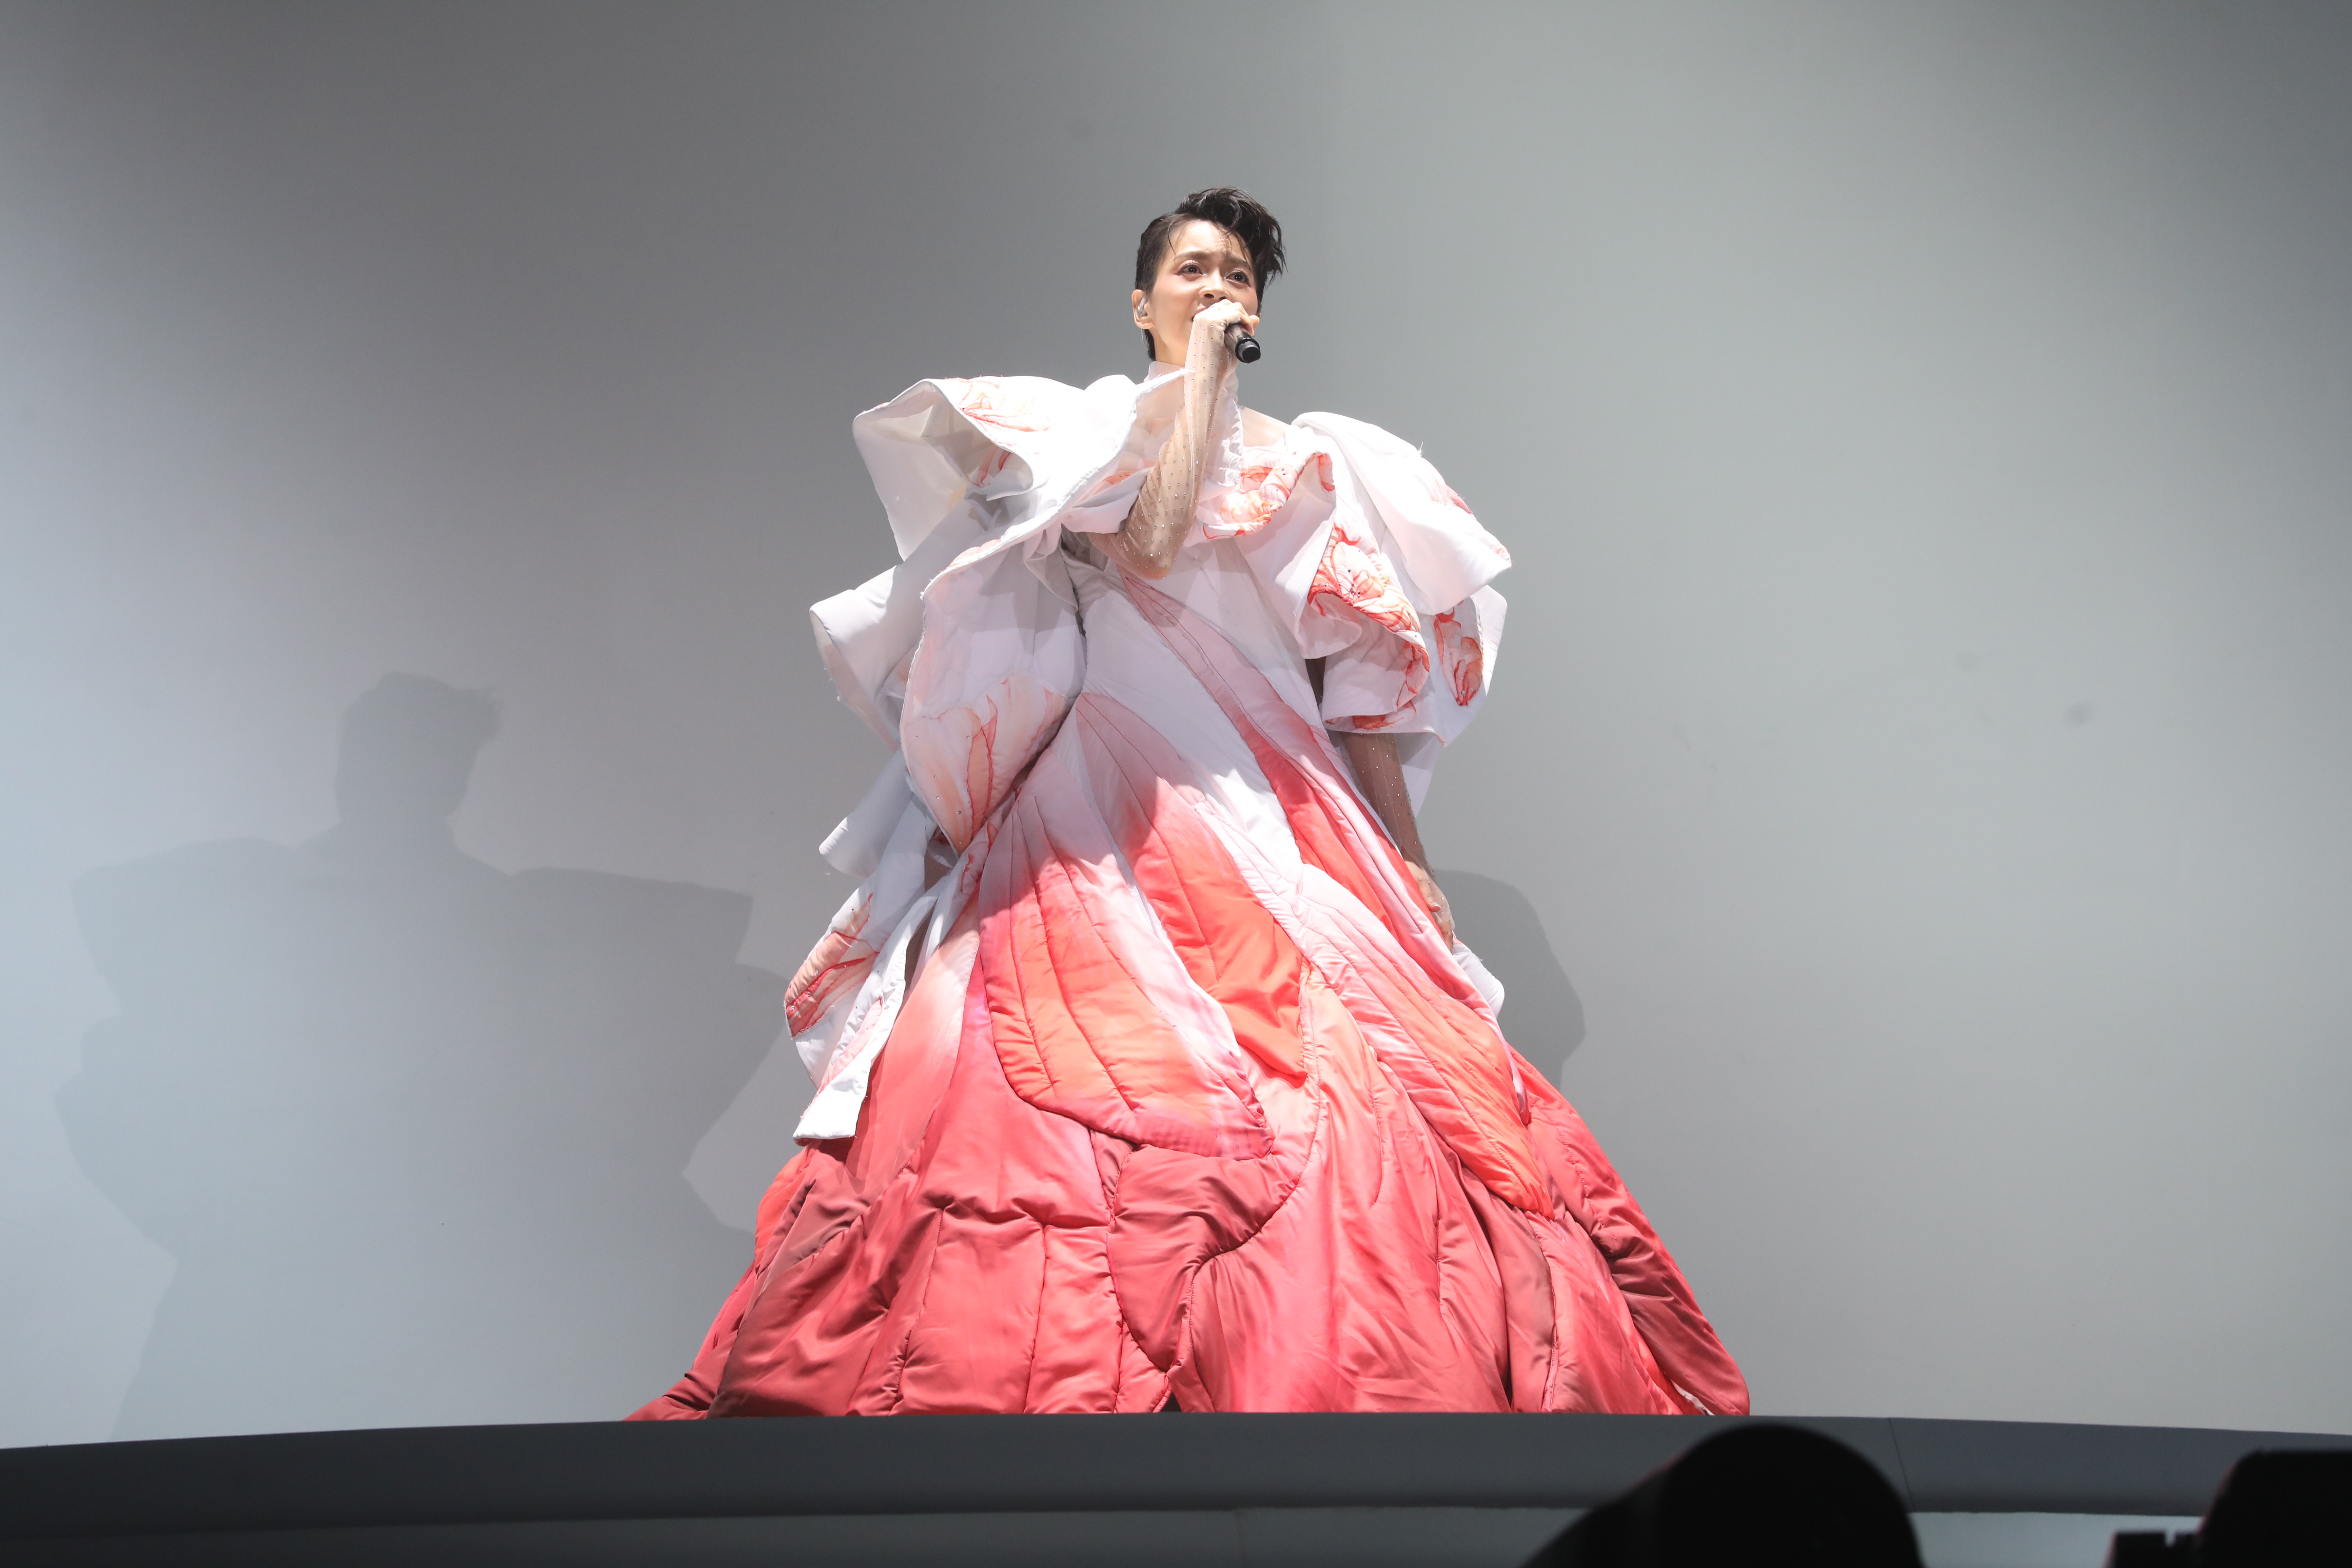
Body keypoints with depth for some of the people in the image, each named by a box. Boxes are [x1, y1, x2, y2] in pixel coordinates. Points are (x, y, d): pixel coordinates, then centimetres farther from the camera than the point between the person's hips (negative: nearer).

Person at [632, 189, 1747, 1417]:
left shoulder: (1303, 465, 21)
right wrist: (1198, 369, 0)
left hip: (1278, 837, 3)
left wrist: (1407, 873, 9)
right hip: (1106, 829, -3)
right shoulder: (1076, 426, 12)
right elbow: (1148, 535, -11)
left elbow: (1363, 681, 17)